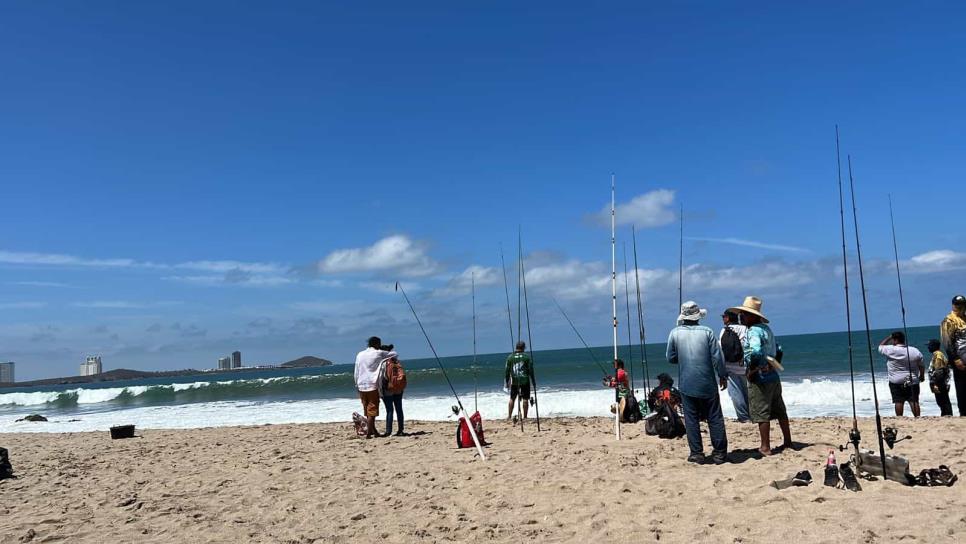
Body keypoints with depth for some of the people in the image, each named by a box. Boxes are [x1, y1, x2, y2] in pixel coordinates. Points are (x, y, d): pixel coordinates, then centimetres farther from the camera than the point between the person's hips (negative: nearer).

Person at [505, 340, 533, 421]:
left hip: (514, 381, 2)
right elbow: (531, 370, -2)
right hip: (525, 381, -2)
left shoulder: (510, 357, 4)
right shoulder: (527, 356, -1)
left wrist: (506, 381, 12)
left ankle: (509, 416, 14)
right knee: (525, 399, 1)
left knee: (512, 398, 12)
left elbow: (507, 371, 5)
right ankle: (525, 417, 1)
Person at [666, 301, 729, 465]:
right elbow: (717, 357, -5)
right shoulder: (707, 332, -4)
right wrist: (723, 376, 6)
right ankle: (720, 453, 11)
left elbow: (671, 358, 4)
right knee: (715, 418, 8)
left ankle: (697, 453, 8)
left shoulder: (675, 333, -2)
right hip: (708, 384, 0)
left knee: (691, 419, 7)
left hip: (687, 385, 0)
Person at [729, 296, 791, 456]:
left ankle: (765, 447, 2)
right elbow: (777, 349, 22)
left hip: (760, 378, -10)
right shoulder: (766, 328, 13)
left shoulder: (753, 331, -17)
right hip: (773, 375, 10)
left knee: (761, 413, -2)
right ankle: (787, 441, 26)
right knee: (779, 411, 17)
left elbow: (756, 351, -33)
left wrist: (750, 370, -21)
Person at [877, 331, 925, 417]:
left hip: (896, 382, -2)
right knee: (914, 401, 2)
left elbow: (880, 346, 8)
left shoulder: (890, 350, -11)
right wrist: (922, 376, 20)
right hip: (912, 381, 2)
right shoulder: (915, 351, 0)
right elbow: (921, 366, 6)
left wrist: (889, 337, 12)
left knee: (898, 401, 1)